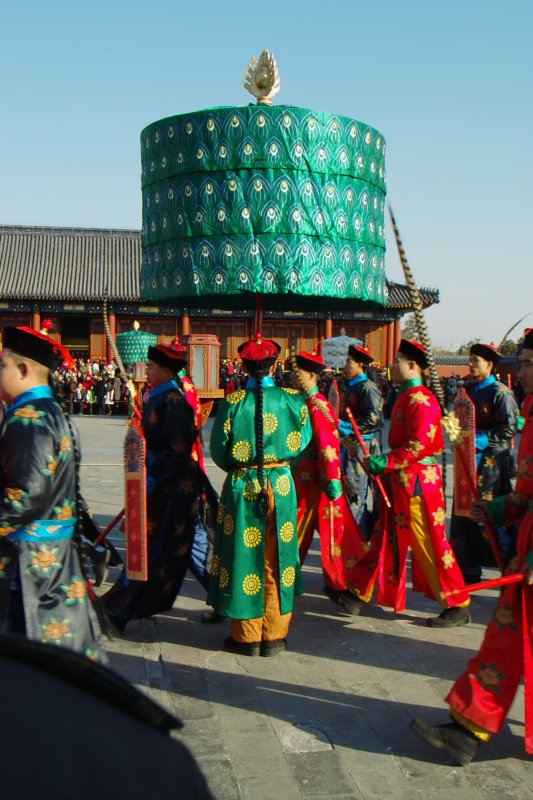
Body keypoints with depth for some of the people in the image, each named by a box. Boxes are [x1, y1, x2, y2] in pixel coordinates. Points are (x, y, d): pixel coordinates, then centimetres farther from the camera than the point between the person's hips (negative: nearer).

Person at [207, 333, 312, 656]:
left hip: (241, 488, -1)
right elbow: (303, 441, 6)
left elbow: (219, 451, -4)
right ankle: (274, 636, 20)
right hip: (281, 486, 2)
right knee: (277, 559, 12)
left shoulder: (233, 402, -9)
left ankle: (247, 637, 18)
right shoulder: (293, 399, -5)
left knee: (244, 555, 8)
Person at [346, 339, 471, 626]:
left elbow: (421, 445, -24)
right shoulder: (405, 396, 14)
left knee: (428, 543, -3)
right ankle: (360, 593, 25)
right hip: (400, 481, 10)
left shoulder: (420, 399, -16)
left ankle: (458, 606, 8)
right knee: (386, 537, 15)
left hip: (417, 482, -10)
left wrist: (385, 462, -21)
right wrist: (384, 463, 11)